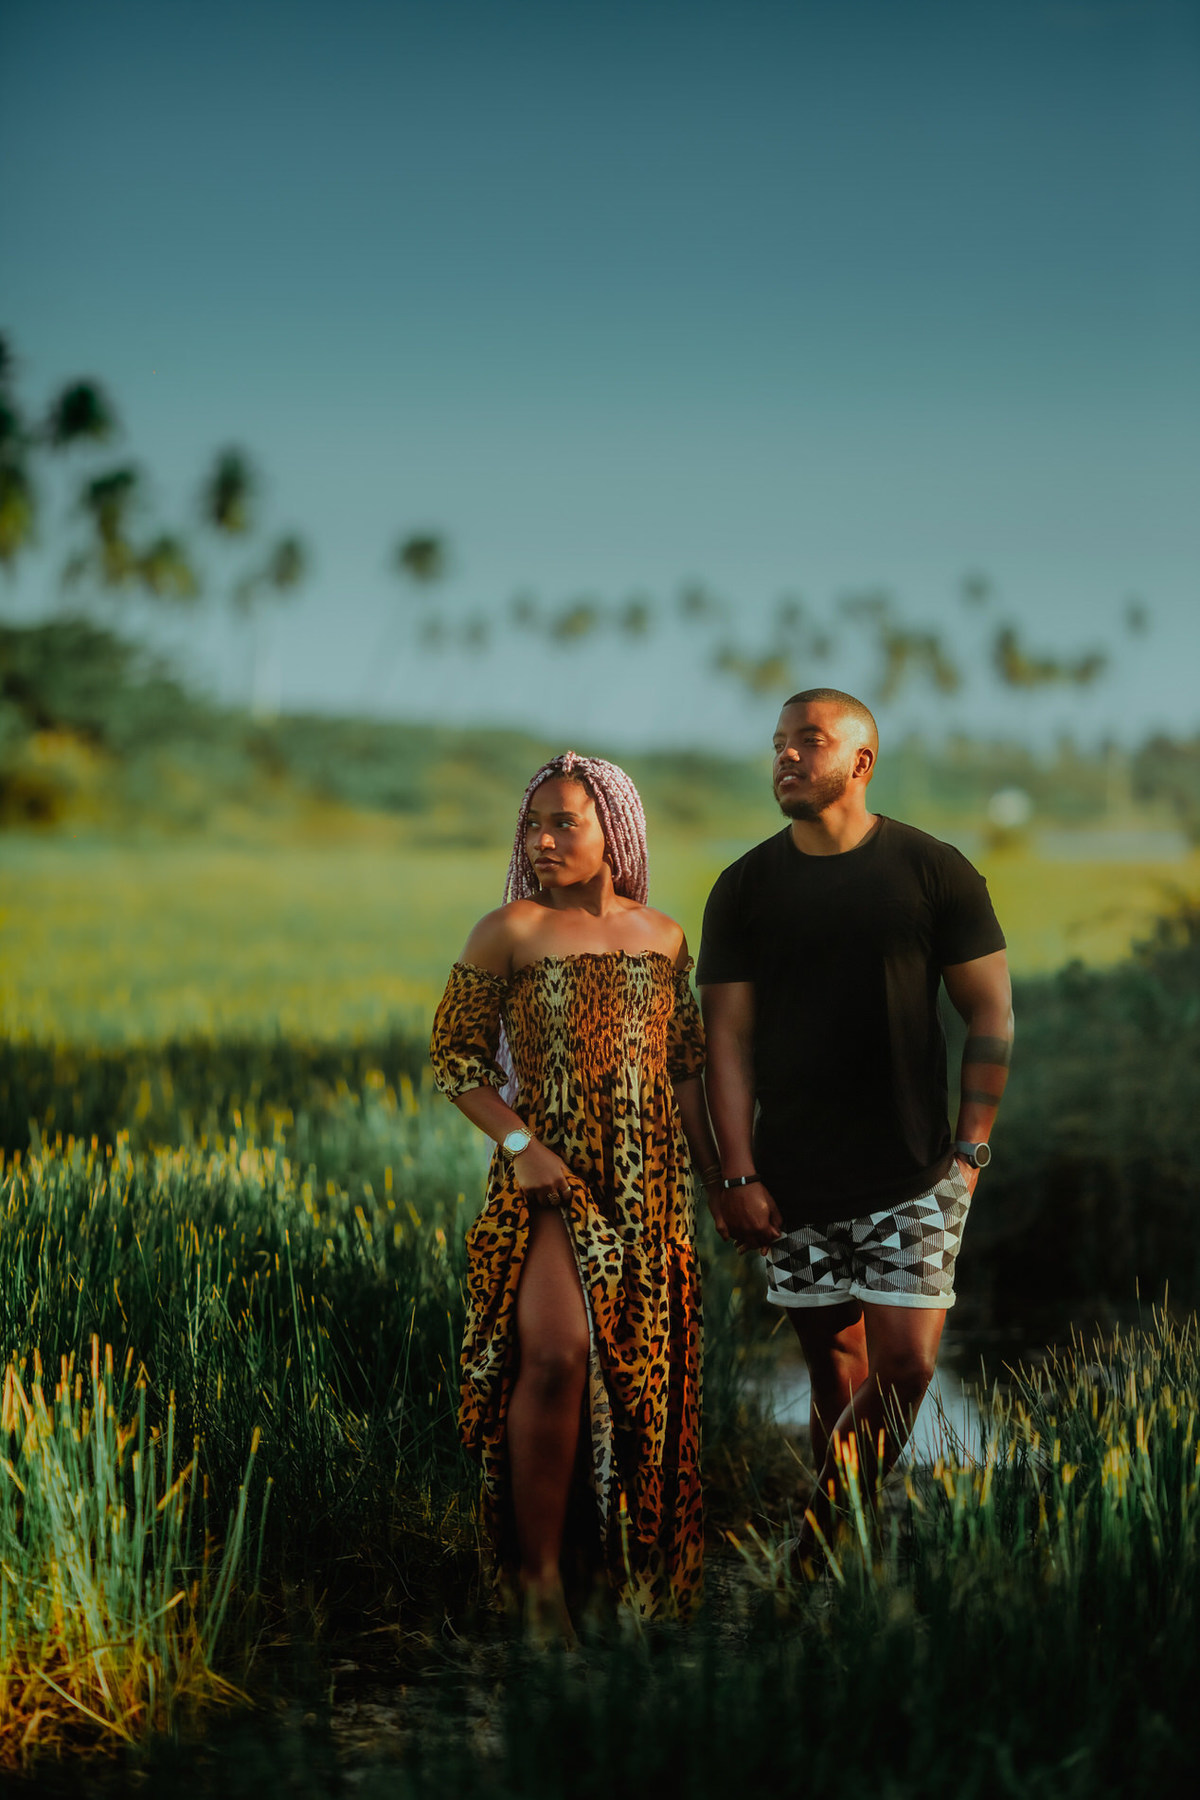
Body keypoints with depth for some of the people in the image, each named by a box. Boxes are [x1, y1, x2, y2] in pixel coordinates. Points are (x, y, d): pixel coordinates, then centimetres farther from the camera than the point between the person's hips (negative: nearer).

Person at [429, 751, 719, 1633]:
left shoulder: (663, 937, 9)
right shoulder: (511, 930, -2)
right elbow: (455, 1056, -1)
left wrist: (717, 1172, 15)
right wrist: (518, 1143, -13)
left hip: (651, 1186, 4)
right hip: (550, 1178, -4)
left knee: (647, 1369, 6)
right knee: (557, 1354, -21)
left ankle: (639, 1572, 21)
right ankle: (538, 1577, -12)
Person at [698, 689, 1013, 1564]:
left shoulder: (935, 870, 1)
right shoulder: (747, 886, 6)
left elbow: (992, 1013, 3)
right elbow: (728, 1036, 5)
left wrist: (972, 1149, -4)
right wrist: (739, 1175, -3)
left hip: (912, 1174, -1)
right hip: (794, 1184, 2)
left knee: (906, 1364, -9)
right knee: (836, 1367, 6)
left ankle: (830, 1520, 9)